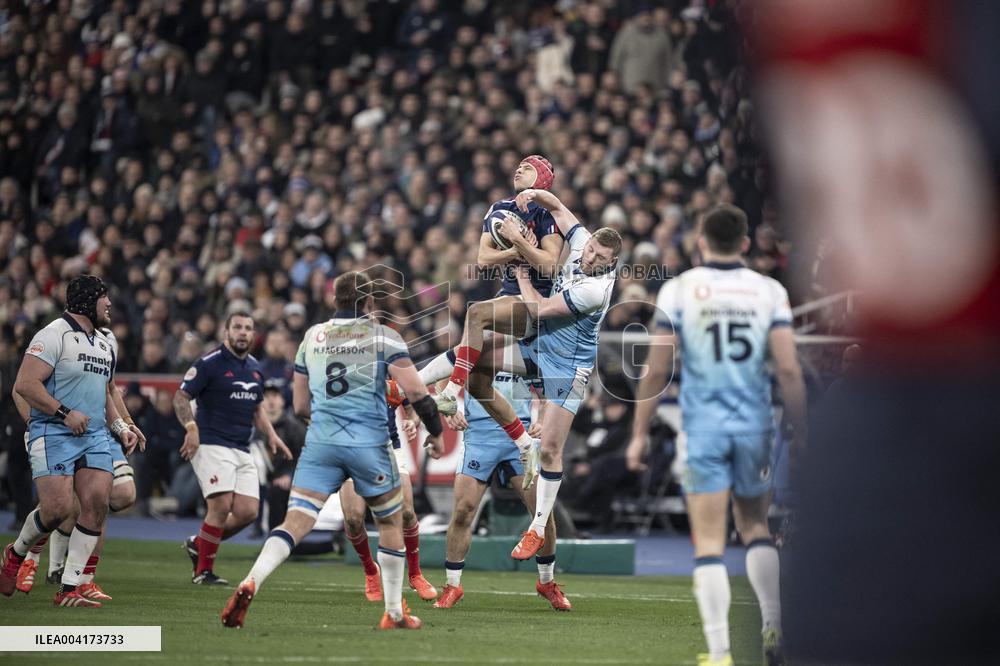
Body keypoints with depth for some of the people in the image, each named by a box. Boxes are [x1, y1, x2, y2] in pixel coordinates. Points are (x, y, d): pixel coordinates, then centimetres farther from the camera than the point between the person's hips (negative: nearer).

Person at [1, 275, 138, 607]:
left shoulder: (106, 344, 19)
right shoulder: (55, 335, -8)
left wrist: (121, 427, 17)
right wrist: (65, 413, -19)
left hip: (94, 436, 7)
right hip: (53, 435, -7)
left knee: (97, 504, -9)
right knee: (57, 508, -15)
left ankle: (68, 589, -4)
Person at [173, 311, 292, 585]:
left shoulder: (254, 367, 16)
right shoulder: (209, 363, -6)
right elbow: (180, 397, -8)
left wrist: (271, 435, 12)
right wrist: (191, 428, -23)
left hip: (242, 450, 7)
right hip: (211, 445, -7)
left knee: (247, 512, -3)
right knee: (222, 505, -18)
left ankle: (199, 544, 21)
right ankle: (203, 570, -5)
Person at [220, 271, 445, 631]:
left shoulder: (312, 337, 12)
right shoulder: (382, 336, 1)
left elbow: (300, 406, 17)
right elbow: (415, 390, -6)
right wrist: (435, 432, 8)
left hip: (321, 440, 2)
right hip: (369, 442, -2)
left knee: (295, 522, -4)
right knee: (390, 522, 16)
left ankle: (250, 583, -27)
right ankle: (394, 613, 21)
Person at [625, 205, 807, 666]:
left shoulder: (679, 289, -3)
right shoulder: (769, 291, 1)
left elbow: (657, 371, -4)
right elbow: (788, 370, -4)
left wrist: (639, 433, 5)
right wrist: (800, 434, 3)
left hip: (703, 427, -2)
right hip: (755, 423, 2)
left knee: (709, 540, 0)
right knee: (755, 526, 20)